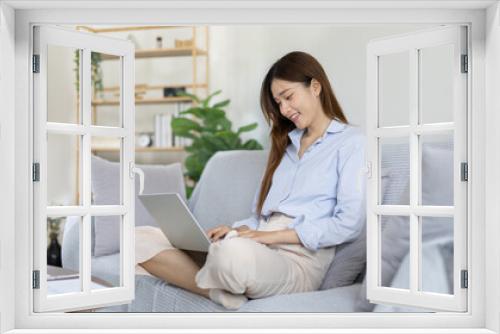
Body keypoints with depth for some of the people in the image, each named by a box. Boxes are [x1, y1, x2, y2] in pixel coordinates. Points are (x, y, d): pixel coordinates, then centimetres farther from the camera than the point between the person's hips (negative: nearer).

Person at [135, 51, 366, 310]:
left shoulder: (351, 142, 5)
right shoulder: (286, 143, 27)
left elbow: (349, 223, -8)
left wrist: (274, 235, -12)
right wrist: (237, 229, 0)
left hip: (298, 257, -7)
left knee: (234, 251, -41)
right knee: (142, 239, -9)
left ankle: (215, 288, -11)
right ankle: (220, 293, -18)